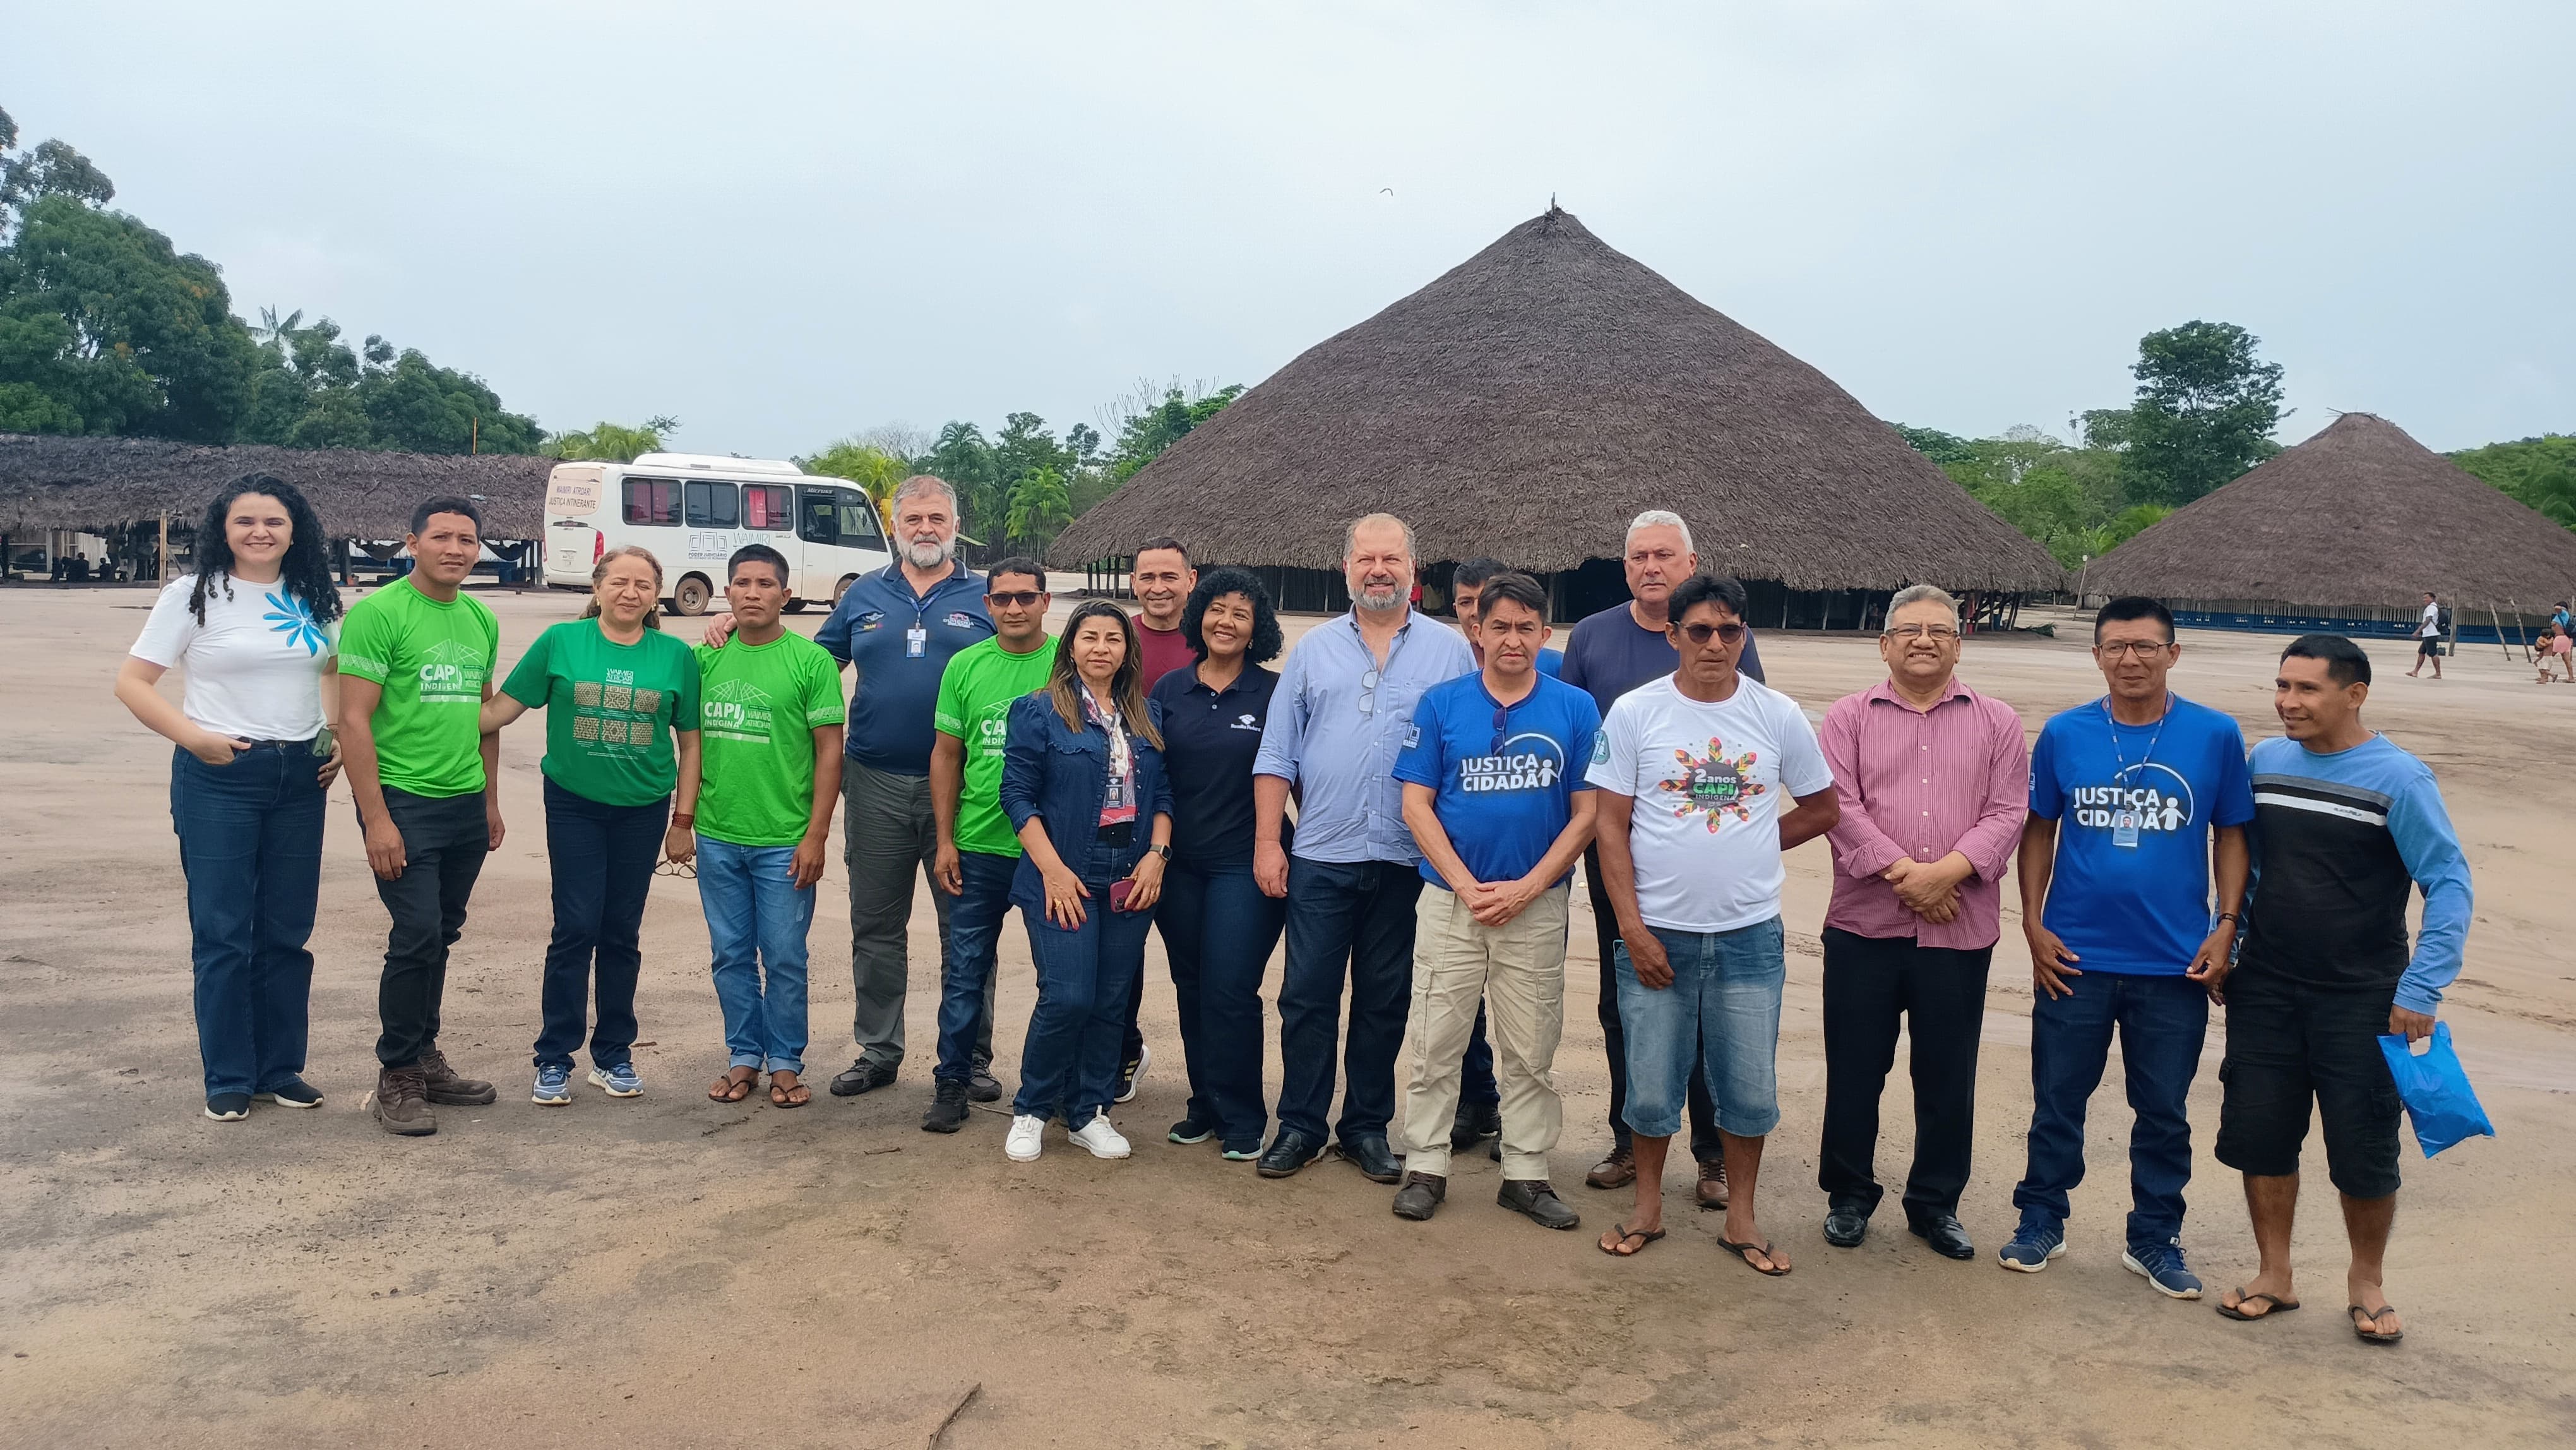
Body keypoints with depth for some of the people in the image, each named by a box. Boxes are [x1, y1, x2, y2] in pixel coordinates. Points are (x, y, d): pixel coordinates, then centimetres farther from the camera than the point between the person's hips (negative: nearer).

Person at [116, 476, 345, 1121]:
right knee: (222, 931, 0)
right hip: (218, 777, -3)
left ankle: (280, 1067, 20)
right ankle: (228, 1078, 11)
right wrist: (193, 736, -18)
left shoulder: (314, 599, 7)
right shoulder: (193, 594, -4)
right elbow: (132, 682, -4)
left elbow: (336, 671, 21)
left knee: (287, 931, 9)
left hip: (300, 777, 4)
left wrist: (340, 737, 5)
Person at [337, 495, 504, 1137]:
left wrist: (491, 801, 19)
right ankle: (396, 1079, 6)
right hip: (404, 801, -6)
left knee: (440, 937, 13)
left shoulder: (481, 620, 12)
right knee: (416, 937, -8)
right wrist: (376, 820, -17)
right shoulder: (377, 613, -10)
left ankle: (425, 1060, 26)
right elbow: (353, 721, -13)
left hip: (466, 806, 7)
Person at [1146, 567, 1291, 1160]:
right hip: (1179, 865, 4)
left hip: (1244, 863, -4)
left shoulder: (1274, 693, -2)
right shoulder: (1169, 690, 6)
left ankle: (1242, 1121, 8)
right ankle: (1205, 1105, 25)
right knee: (1191, 990, 11)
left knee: (1230, 992, -6)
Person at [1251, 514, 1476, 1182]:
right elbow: (1277, 754, 6)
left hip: (1406, 861, 0)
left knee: (1384, 1000, 10)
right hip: (1320, 856, 1)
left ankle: (1367, 1127, 23)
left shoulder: (1450, 650, 3)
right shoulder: (1314, 649, 7)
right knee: (1307, 996, 4)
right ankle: (1300, 1125, 17)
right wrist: (1267, 842, -1)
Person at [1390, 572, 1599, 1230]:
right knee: (1435, 1043, 5)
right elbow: (1416, 806, -2)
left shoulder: (1576, 709, 0)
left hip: (1537, 905, 0)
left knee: (1533, 1050, 8)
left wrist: (1524, 889, -10)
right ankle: (1425, 1167, 18)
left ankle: (1526, 1174, 21)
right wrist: (1468, 887, -10)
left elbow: (1586, 814, -1)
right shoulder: (1441, 704, 0)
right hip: (1450, 900, 0)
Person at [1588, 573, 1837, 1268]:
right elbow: (1611, 826, -4)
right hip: (1657, 932, -1)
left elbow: (1822, 807, 14)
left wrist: (1750, 844, 4)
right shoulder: (1634, 712, -3)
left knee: (1751, 1089, 9)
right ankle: (1648, 1207, 28)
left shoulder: (1778, 715, 1)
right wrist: (1633, 930, -9)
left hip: (1750, 936, 1)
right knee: (1651, 1087, 8)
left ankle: (1740, 1217, 27)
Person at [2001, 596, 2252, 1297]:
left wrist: (2226, 925, -4)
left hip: (2175, 963, 0)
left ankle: (2154, 1239, 28)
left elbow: (2231, 835, 4)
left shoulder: (2215, 735, -3)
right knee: (2057, 1100, 11)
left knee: (2164, 1110, 12)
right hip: (2073, 956, 0)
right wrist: (2033, 924, -1)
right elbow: (2039, 831, 5)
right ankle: (2040, 1223, 27)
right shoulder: (2064, 733, -1)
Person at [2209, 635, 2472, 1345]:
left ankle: (2367, 1282, 27)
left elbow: (2449, 883, -11)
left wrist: (2421, 990, -16)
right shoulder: (2262, 761, 2)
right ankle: (2275, 1275, 24)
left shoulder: (2398, 778, -12)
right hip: (2265, 992, 4)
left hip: (2360, 1000, -4)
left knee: (2364, 1152, 4)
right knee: (2259, 1136, 7)